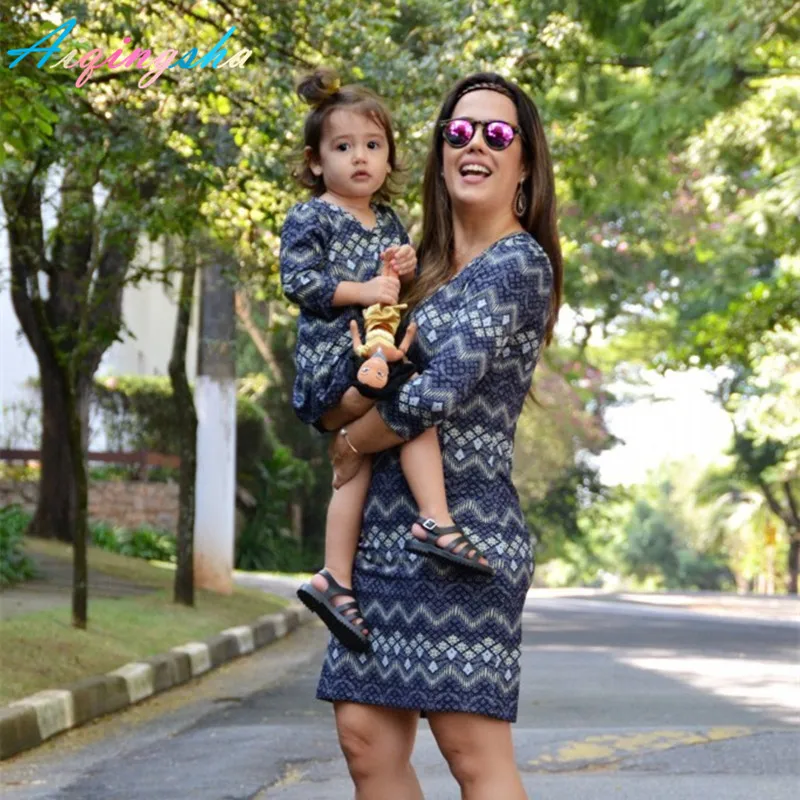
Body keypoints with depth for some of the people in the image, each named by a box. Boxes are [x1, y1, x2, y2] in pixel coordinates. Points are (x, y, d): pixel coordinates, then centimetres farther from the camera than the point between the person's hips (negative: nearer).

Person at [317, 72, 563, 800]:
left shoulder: (518, 263, -8)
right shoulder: (433, 265, 18)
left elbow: (436, 394, -18)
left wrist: (352, 445, -1)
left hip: (461, 533, -9)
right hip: (388, 534, 9)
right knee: (366, 735, 5)